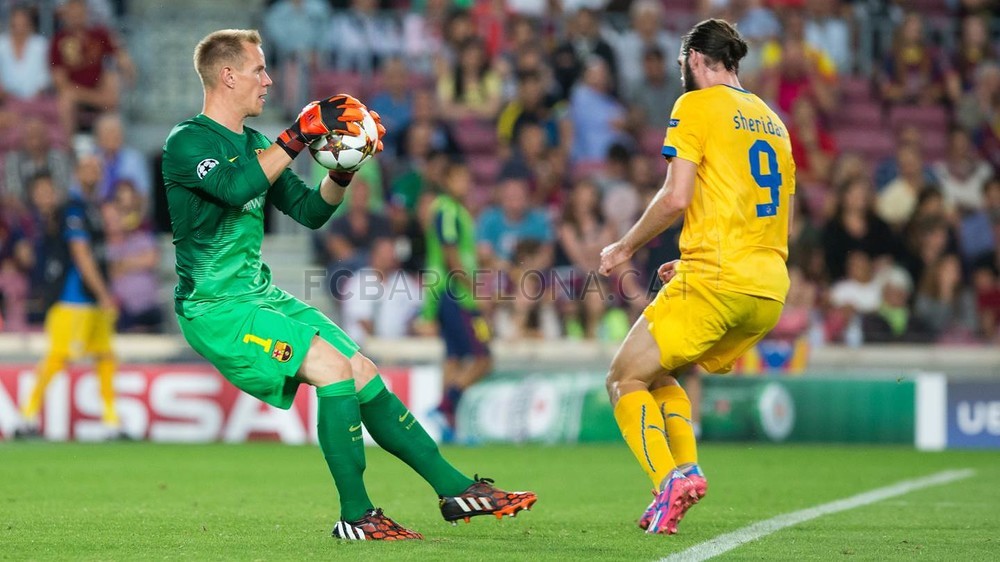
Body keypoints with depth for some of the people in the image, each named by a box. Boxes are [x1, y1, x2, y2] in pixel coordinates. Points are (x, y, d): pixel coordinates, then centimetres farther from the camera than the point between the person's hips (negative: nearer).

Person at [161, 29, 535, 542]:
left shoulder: (252, 143, 16)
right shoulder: (186, 142, -11)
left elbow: (309, 211, 16)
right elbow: (236, 187, -30)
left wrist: (342, 168, -1)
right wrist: (298, 137, -26)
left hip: (261, 296, 9)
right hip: (214, 309, -9)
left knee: (364, 374, 2)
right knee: (331, 365, -22)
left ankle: (456, 490, 8)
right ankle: (355, 516, -16)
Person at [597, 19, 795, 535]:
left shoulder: (697, 105, -2)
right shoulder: (771, 119, 21)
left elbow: (676, 198, -12)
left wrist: (625, 248, 2)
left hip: (716, 281, -7)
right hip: (770, 290, 7)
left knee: (625, 378, 2)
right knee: (655, 373, 22)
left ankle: (670, 479, -18)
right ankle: (686, 468, 2)